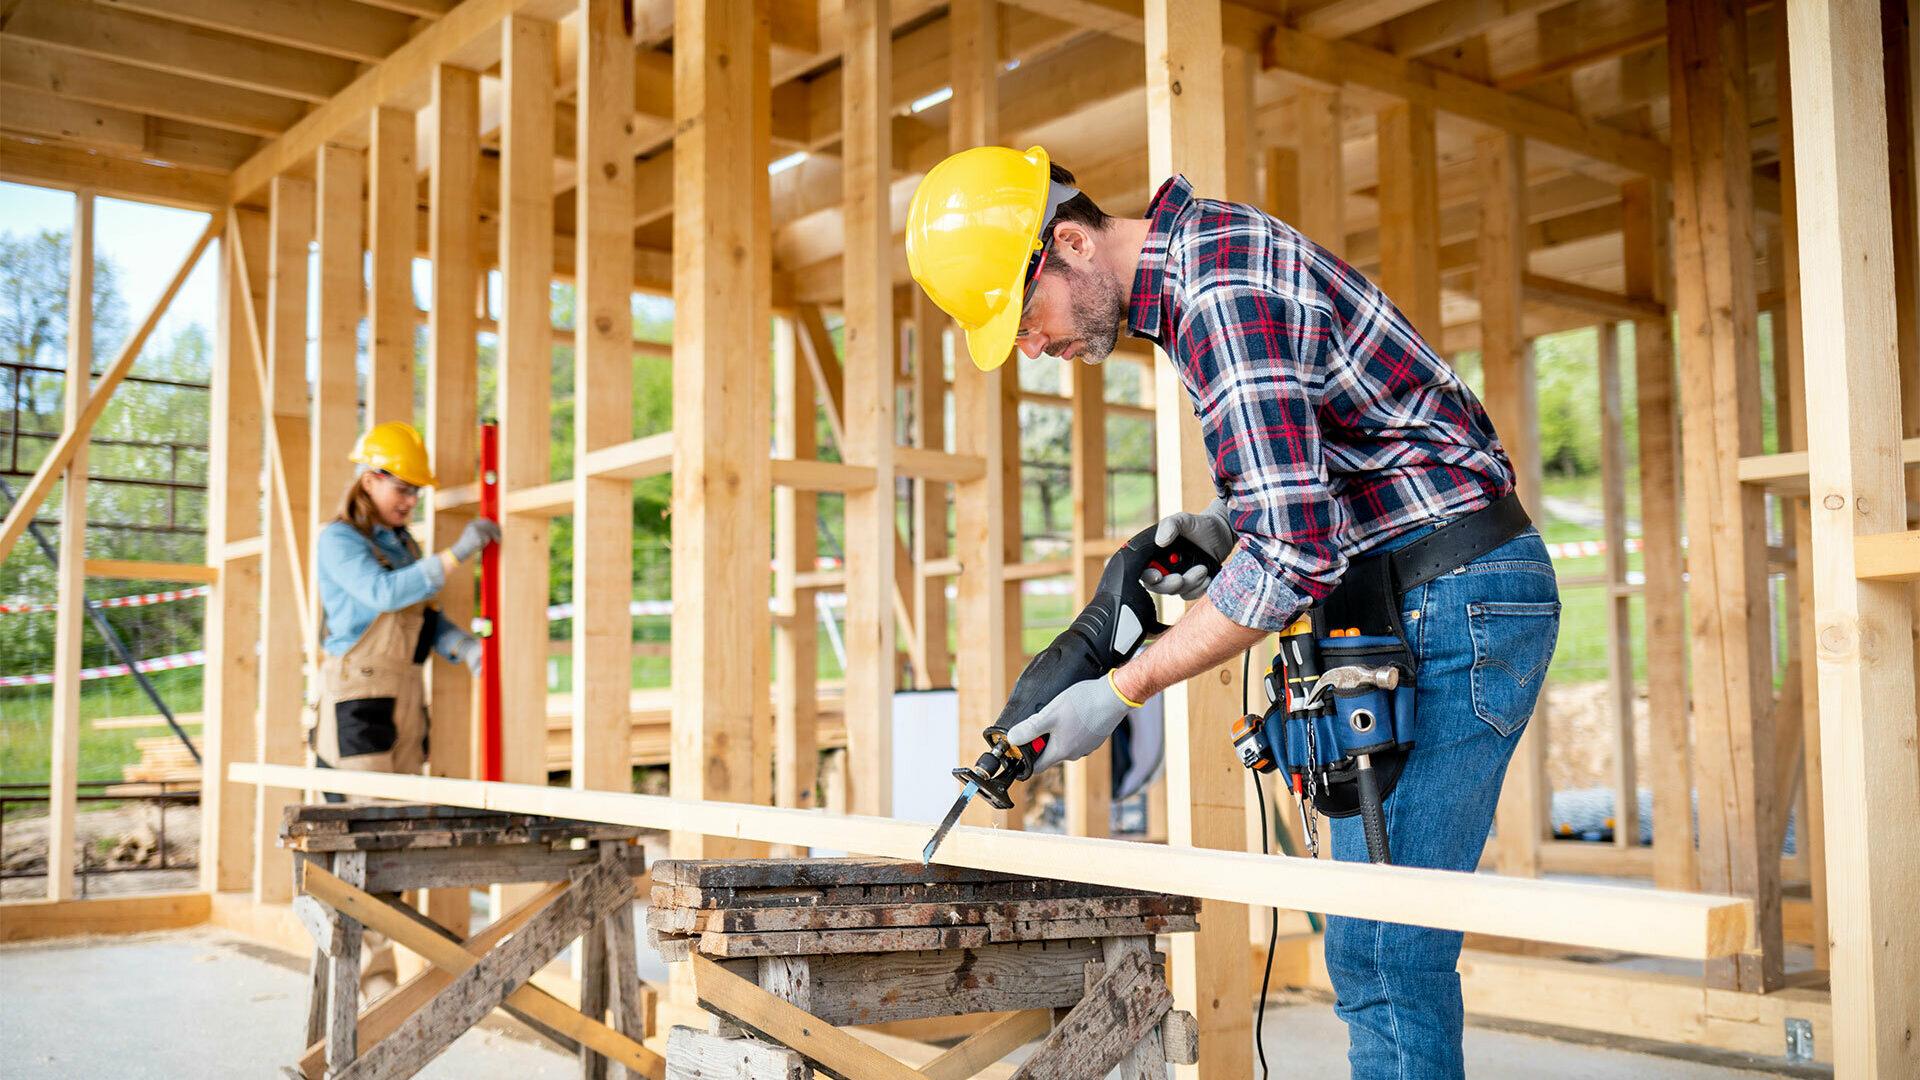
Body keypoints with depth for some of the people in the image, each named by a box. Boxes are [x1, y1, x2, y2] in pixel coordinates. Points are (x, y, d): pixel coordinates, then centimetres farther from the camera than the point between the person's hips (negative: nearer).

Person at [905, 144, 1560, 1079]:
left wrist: (1117, 693, -20)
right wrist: (1229, 526, 4)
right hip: (1405, 602, 10)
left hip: (1462, 596, -10)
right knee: (1369, 942, 11)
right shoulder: (1196, 258, 11)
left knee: (1386, 950, -11)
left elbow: (1294, 554, -27)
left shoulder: (1220, 291, -21)